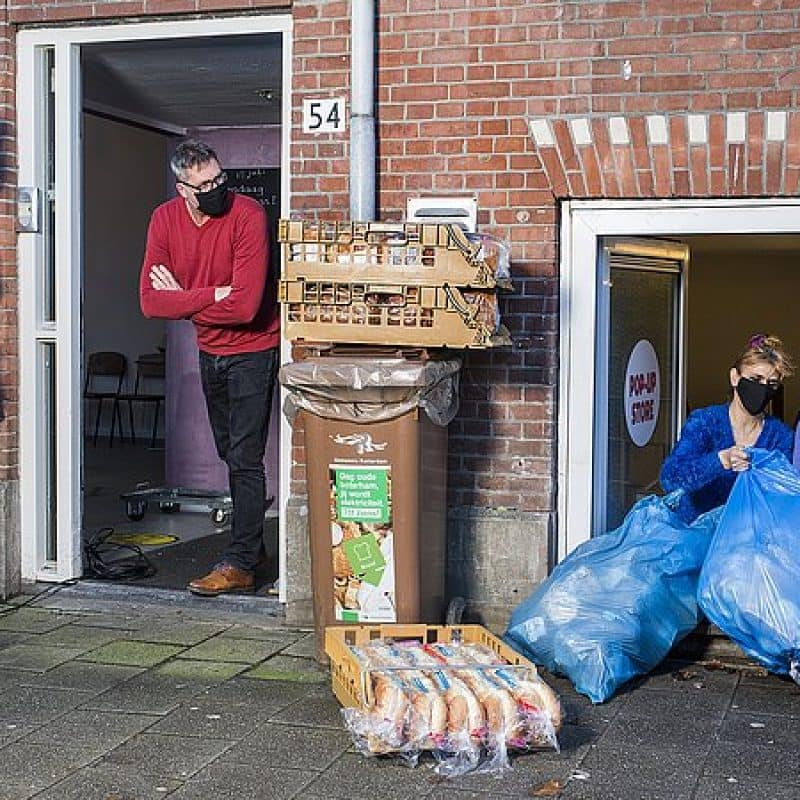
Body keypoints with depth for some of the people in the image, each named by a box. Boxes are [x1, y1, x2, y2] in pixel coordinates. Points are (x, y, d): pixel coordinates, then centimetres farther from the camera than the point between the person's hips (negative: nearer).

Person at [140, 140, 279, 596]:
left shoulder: (247, 215, -23)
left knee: (245, 459, -7)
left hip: (252, 349, -7)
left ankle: (240, 564, -1)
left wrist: (182, 299, -17)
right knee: (230, 452, 17)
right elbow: (150, 301, -12)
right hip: (210, 349, 7)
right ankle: (251, 541, 31)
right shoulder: (165, 219, -6)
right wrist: (212, 295, -22)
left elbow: (244, 306, -29)